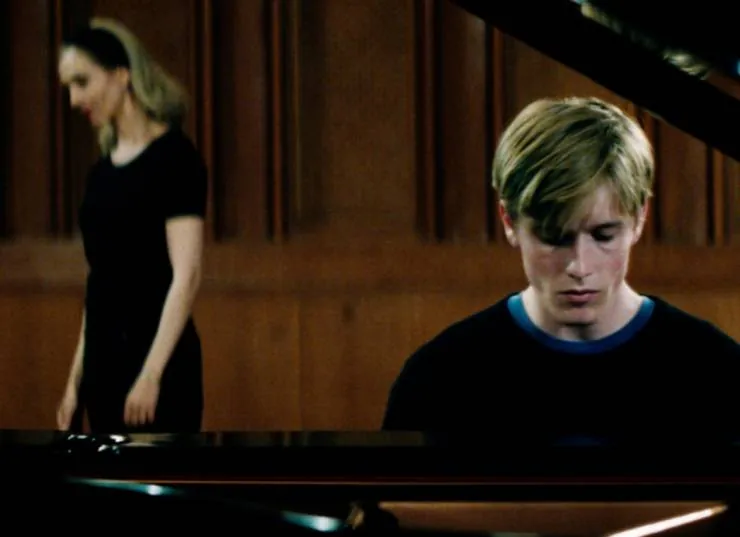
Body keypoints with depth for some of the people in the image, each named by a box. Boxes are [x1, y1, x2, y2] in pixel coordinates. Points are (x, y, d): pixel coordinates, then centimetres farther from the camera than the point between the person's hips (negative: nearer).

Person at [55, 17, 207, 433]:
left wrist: (152, 373, -23)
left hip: (157, 360, -9)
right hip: (105, 359, 9)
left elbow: (186, 276, -17)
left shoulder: (174, 157, -11)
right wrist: (77, 378, 17)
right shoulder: (104, 168, 14)